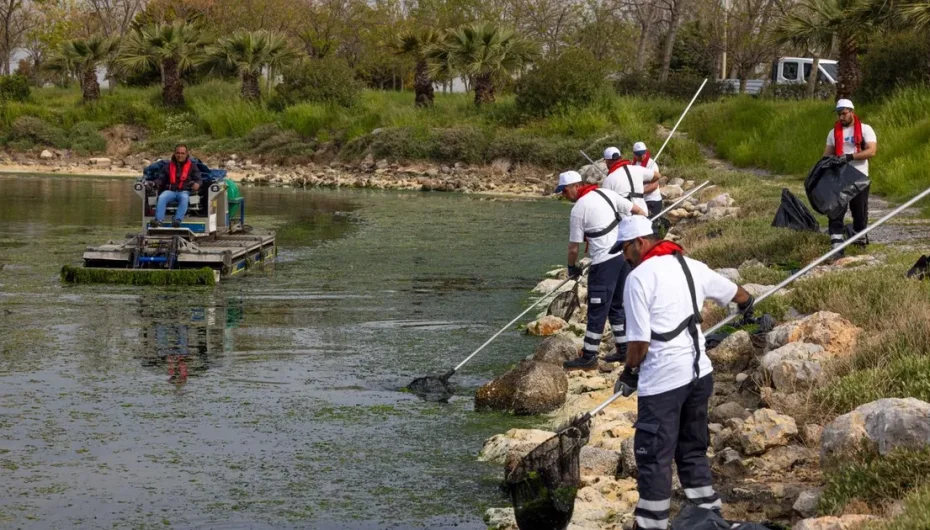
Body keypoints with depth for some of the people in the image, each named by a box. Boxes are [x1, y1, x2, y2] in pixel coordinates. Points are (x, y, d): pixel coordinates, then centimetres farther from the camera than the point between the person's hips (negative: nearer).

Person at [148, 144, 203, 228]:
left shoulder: (192, 166, 16)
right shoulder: (168, 166, 21)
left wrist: (197, 184, -18)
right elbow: (161, 179, 17)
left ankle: (178, 220, -52)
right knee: (162, 197, -32)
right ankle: (158, 220, -47)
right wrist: (155, 183, -6)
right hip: (170, 191, 2)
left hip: (185, 191, -2)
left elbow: (198, 179, 7)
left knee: (184, 198, -38)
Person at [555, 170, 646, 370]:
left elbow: (574, 248, -5)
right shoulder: (606, 193, 9)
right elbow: (638, 211, 11)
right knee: (617, 305, 19)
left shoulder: (578, 209, -9)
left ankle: (589, 358, 3)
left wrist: (572, 268, 12)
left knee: (597, 310, -1)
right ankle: (623, 350, 23)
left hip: (604, 262, -8)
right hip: (625, 255, 8)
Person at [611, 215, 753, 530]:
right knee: (693, 451, 19)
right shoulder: (691, 266, 10)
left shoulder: (639, 277, -12)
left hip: (662, 382, -8)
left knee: (654, 458, -1)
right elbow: (736, 293, 26)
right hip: (699, 373, 8)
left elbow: (639, 341, -15)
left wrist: (629, 374, 3)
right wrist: (747, 305, 48)